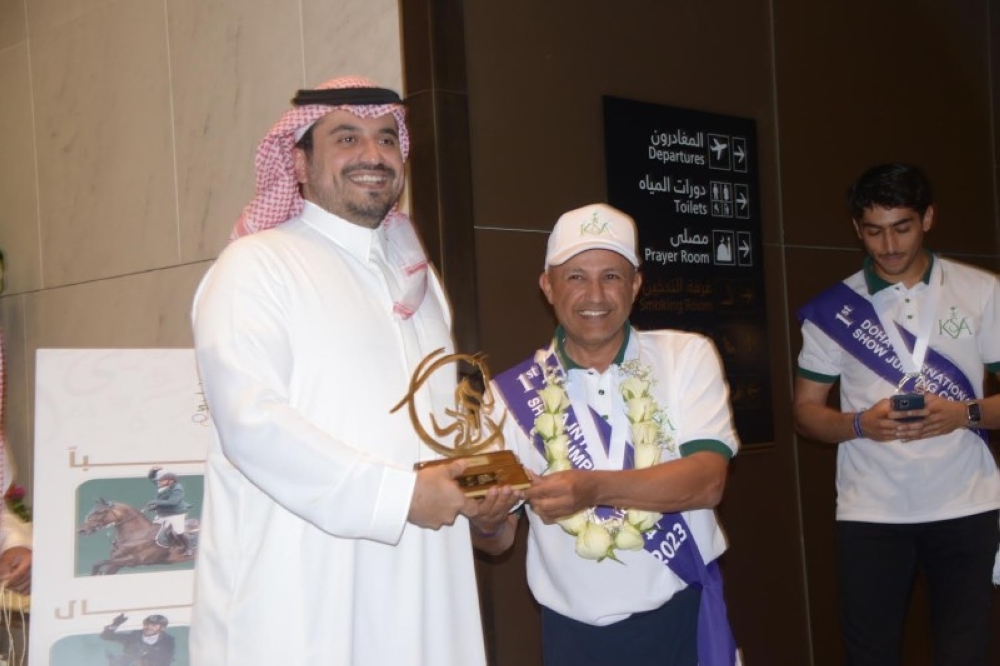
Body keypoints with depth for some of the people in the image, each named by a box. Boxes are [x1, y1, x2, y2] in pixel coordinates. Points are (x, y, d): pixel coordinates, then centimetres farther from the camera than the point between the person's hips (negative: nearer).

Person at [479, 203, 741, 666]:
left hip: (683, 618, 0)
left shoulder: (688, 357, -4)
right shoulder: (514, 393, -3)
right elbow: (501, 538, 1)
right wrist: (485, 525, -22)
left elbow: (708, 480, -17)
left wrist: (595, 488, -31)